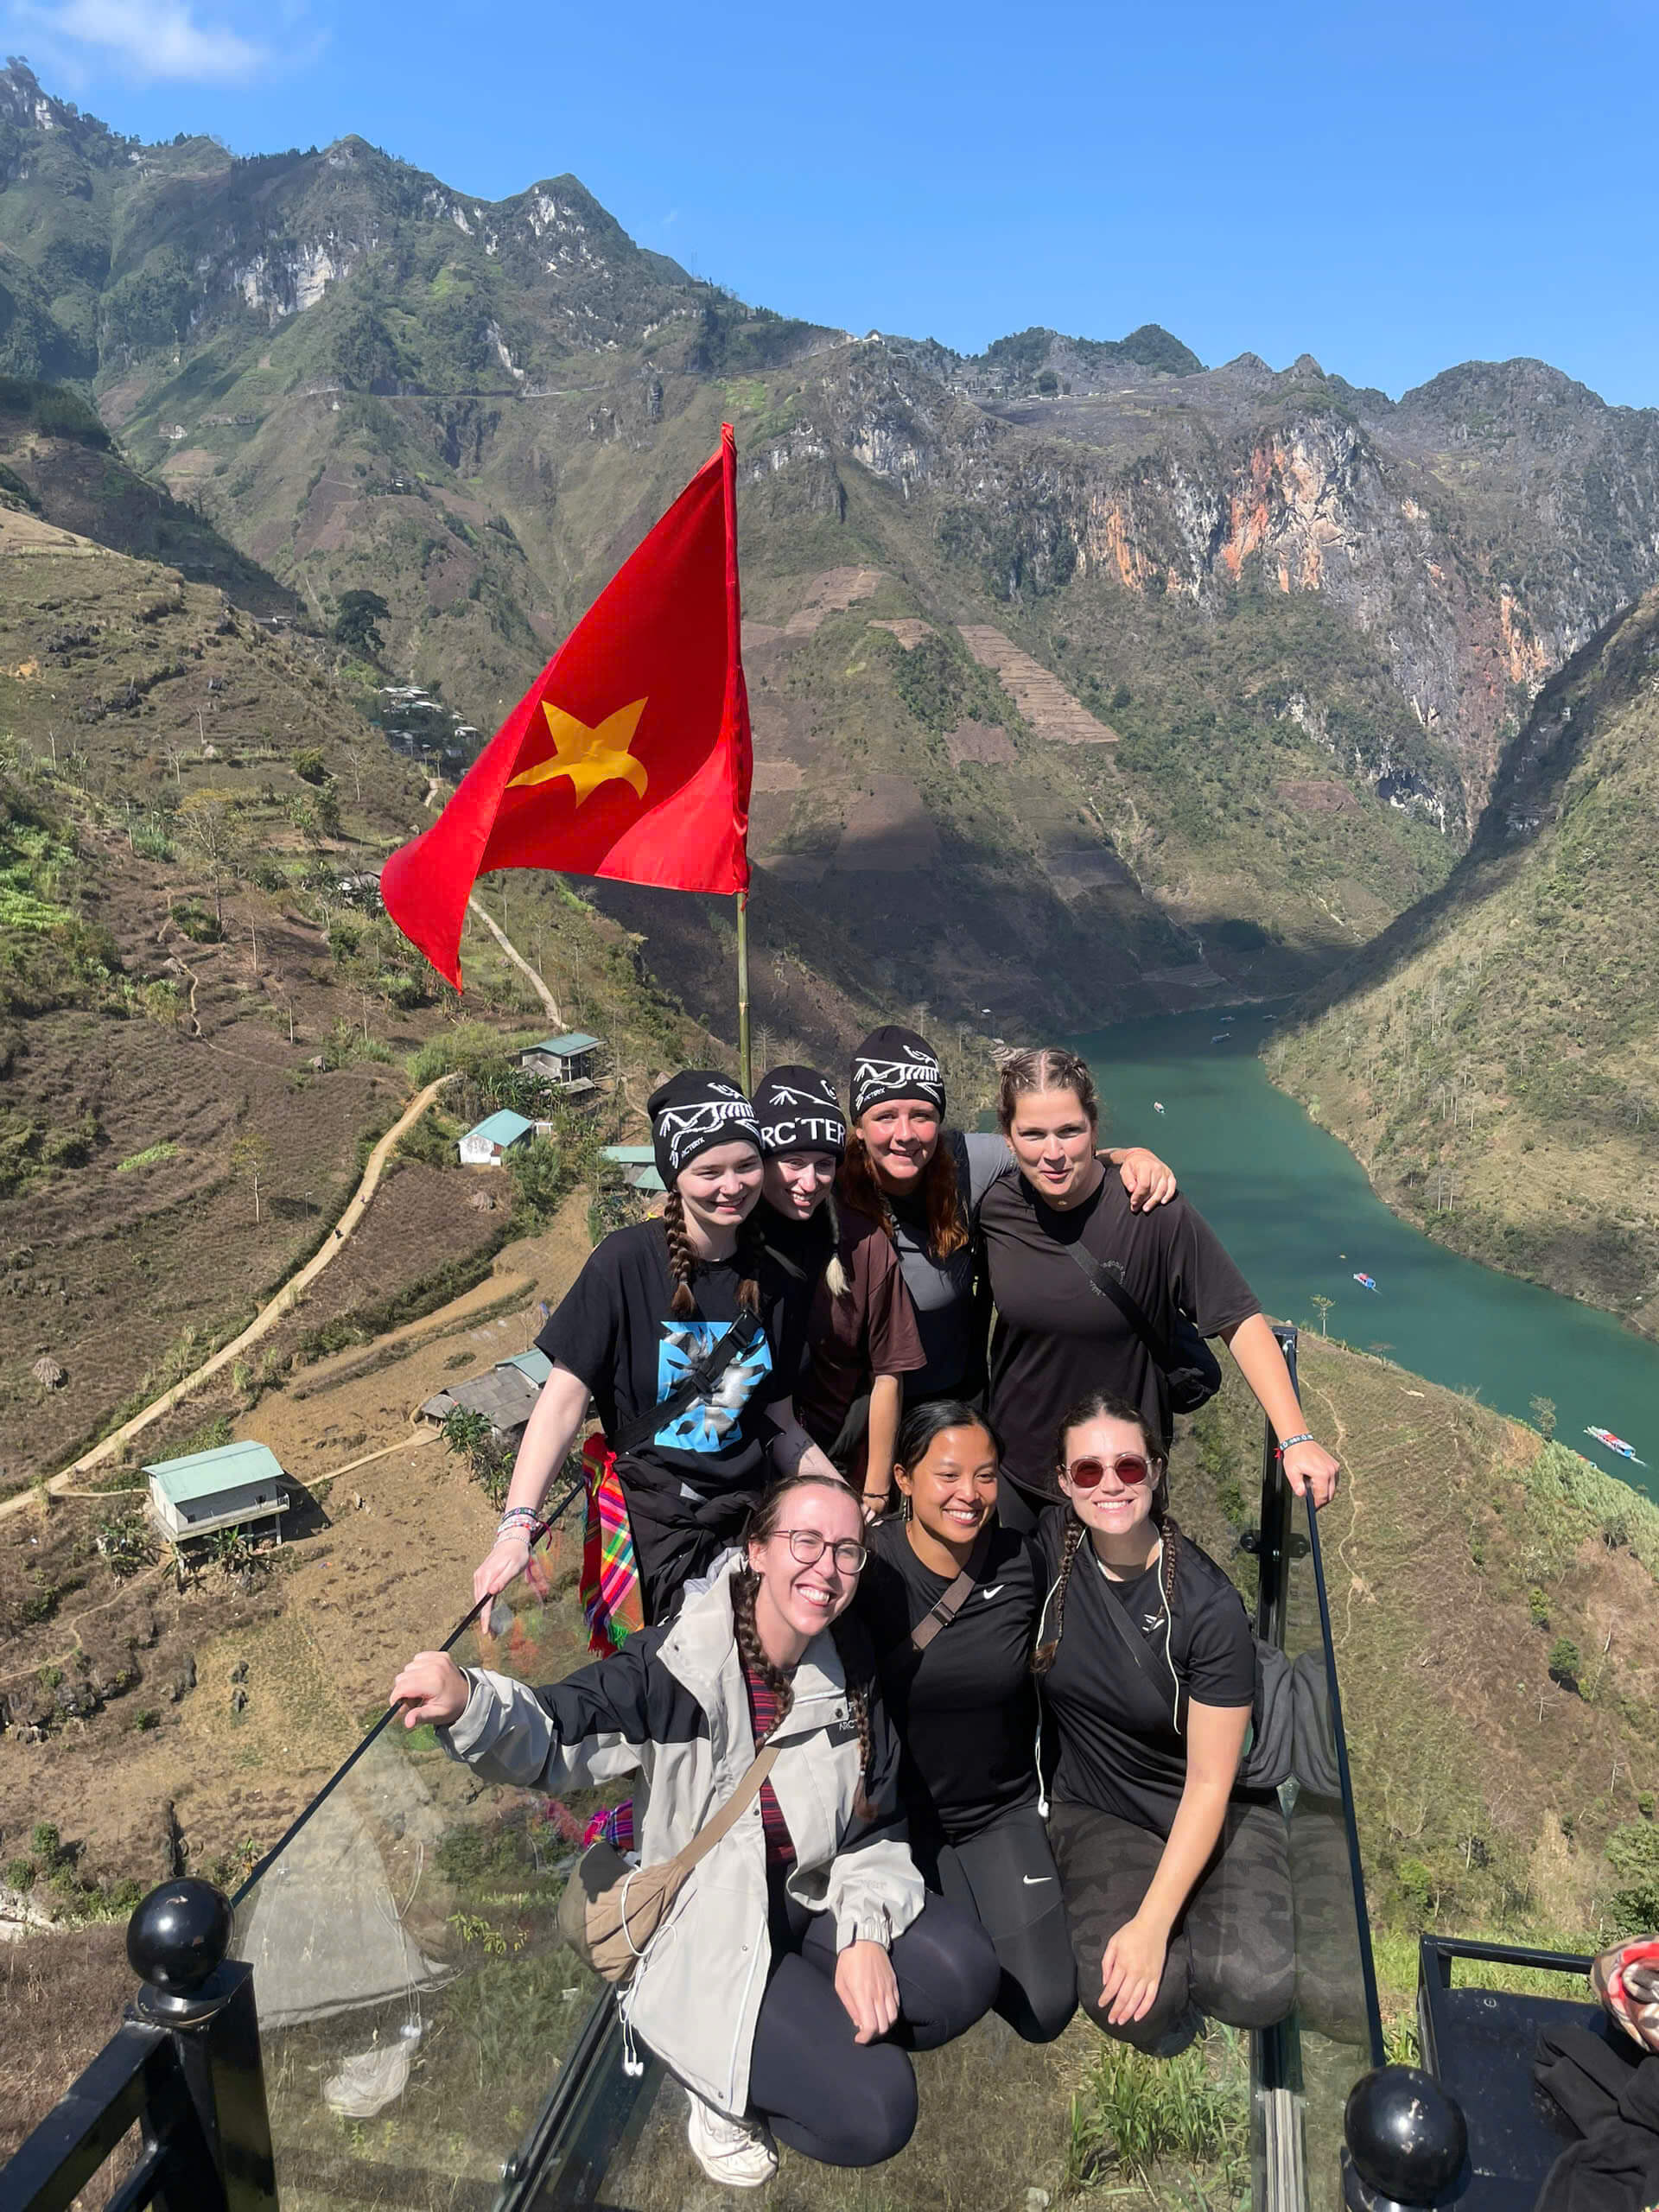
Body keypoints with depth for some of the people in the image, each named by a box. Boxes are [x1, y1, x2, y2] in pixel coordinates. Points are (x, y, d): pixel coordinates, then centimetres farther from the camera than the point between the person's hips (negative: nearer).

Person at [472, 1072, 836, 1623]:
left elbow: (780, 1422, 10)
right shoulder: (628, 1260, -12)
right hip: (649, 1526, -4)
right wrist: (517, 1527, -23)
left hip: (744, 1523, 4)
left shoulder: (774, 1283, 2)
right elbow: (564, 1400, -13)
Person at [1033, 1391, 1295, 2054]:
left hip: (1212, 1814, 0)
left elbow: (1209, 1783, -16)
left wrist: (1152, 1924, -22)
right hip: (1098, 1810, 1)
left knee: (1258, 1984, -27)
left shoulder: (1210, 1605, -20)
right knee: (1131, 2004, -27)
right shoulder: (1048, 1548, -12)